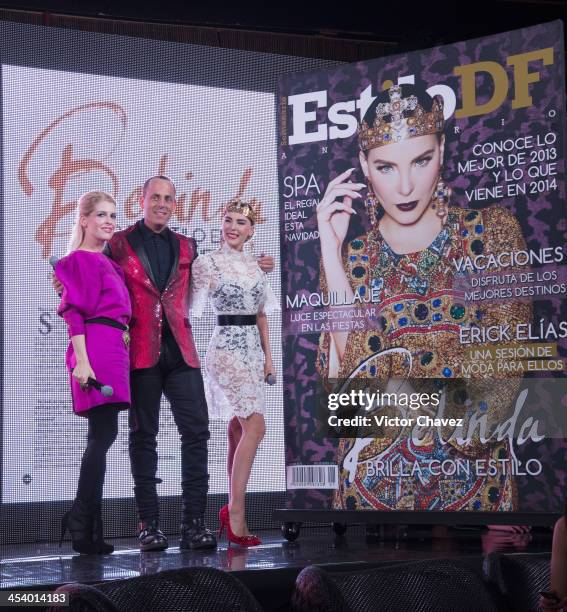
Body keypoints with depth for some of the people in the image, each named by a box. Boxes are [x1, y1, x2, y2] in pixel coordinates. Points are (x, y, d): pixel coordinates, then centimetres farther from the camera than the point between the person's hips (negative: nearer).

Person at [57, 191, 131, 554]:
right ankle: (84, 526, -5)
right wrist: (81, 361, -19)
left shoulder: (108, 262, 21)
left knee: (102, 436, 9)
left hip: (113, 350, 9)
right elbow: (74, 313, -12)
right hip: (96, 349, -9)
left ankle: (84, 527, 14)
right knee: (103, 435, -10)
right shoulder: (80, 260, -5)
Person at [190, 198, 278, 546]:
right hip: (227, 349, -6)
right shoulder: (207, 264, -4)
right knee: (255, 426, -16)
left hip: (252, 350, 6)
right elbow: (186, 308, -5)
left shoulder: (254, 265, 13)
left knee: (239, 429, 8)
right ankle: (236, 512, -11)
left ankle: (232, 511, 15)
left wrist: (268, 356, 13)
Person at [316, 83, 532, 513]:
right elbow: (350, 371, -14)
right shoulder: (349, 255, 0)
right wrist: (333, 251, -14)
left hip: (473, 477, -1)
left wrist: (390, 365, -15)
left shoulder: (492, 232, -4)